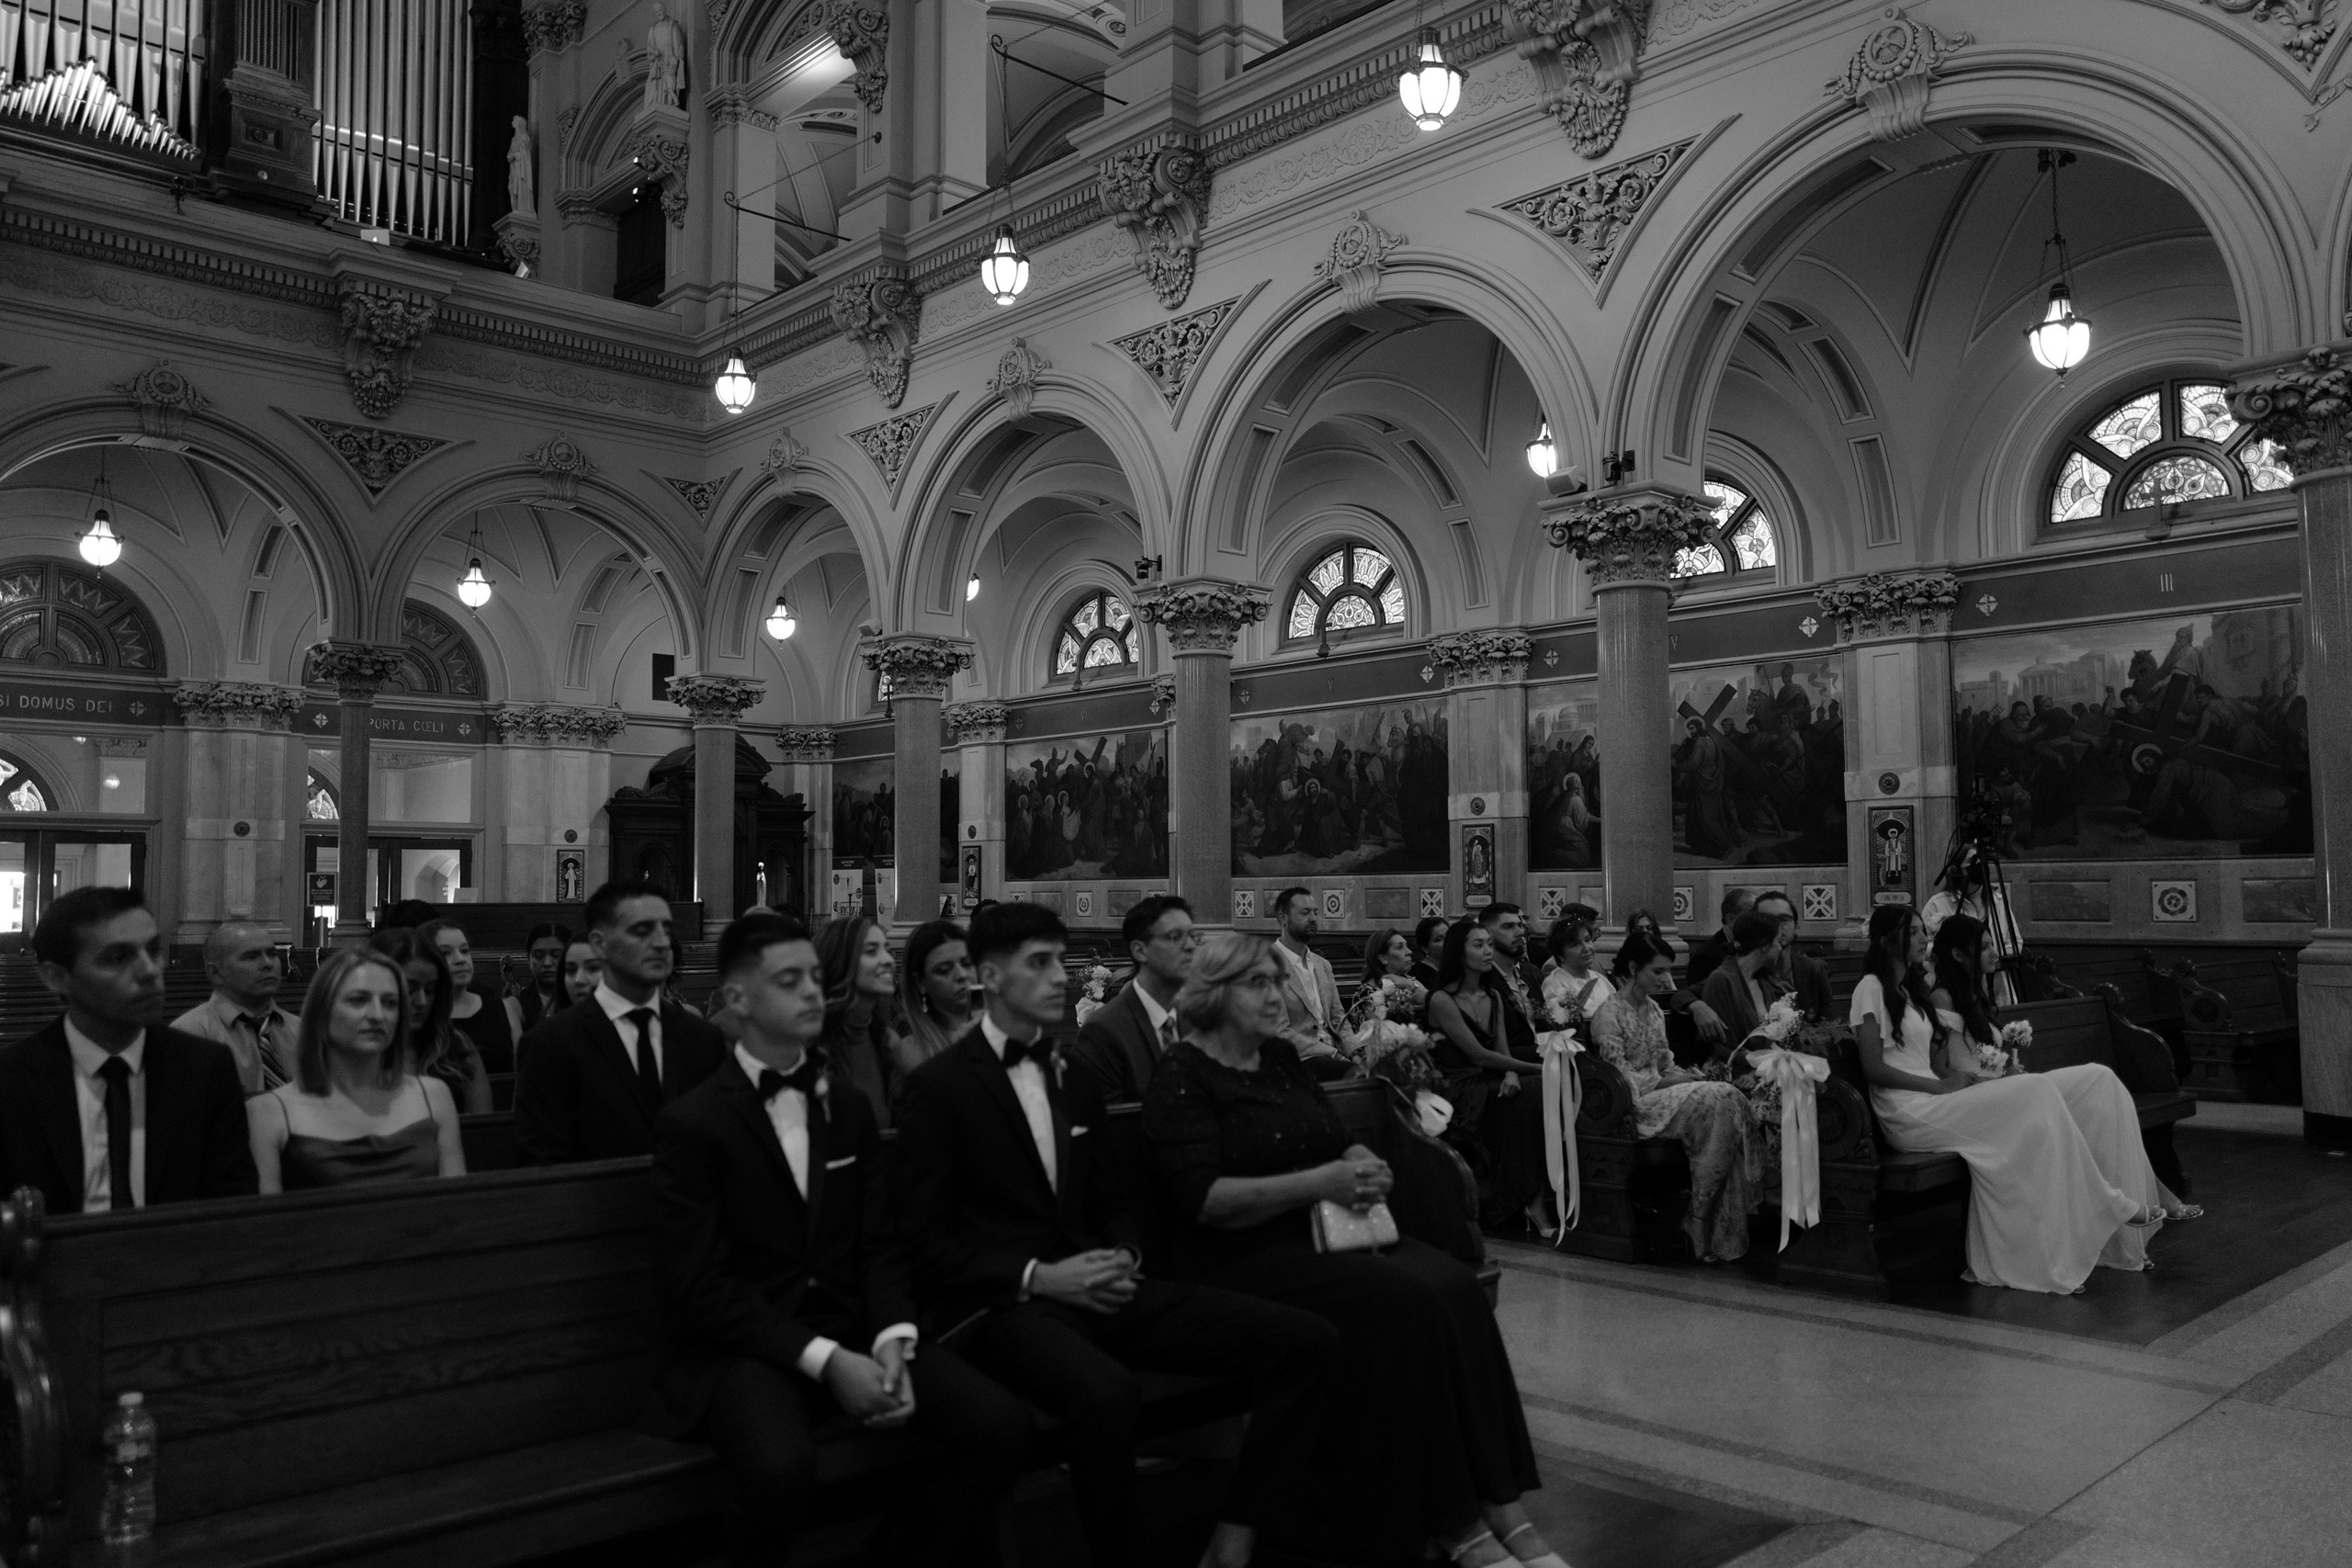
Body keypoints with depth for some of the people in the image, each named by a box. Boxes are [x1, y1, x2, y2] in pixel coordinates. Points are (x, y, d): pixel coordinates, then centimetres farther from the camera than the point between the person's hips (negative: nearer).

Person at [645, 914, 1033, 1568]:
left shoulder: (850, 1108, 12)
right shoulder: (691, 1122, -5)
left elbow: (878, 1244, 9)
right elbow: (701, 1286, -11)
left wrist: (891, 1339, -12)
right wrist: (824, 1361, -20)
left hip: (854, 1329, 5)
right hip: (748, 1344, -5)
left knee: (999, 1427, -18)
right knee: (780, 1465, -37)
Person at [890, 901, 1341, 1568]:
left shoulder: (1073, 1076, 16)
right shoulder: (937, 1086, -4)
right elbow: (924, 1243, -7)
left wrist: (1124, 1258, -1)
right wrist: (1038, 1277, -17)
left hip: (1092, 1286, 7)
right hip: (999, 1303, -6)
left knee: (1305, 1339, -10)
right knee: (1105, 1391, -41)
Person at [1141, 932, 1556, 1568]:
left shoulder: (1281, 1057, 15)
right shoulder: (1183, 1078, -6)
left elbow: (1342, 1142, 18)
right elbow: (1202, 1200, -17)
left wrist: (1366, 1168, -6)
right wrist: (1318, 1183, -22)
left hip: (1328, 1232, 7)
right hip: (1247, 1256, -7)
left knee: (1455, 1288, -20)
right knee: (1407, 1303, -28)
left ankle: (1499, 1503, -17)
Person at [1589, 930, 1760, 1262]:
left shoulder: (1653, 1009, 18)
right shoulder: (1610, 1014, -8)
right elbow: (1617, 1077, -13)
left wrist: (1686, 1076, -2)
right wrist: (1664, 1081, -14)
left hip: (1659, 1091, 8)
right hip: (1633, 1105, -8)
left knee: (1726, 1100, -20)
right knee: (1715, 1102, -26)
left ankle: (1703, 1221, -20)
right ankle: (1699, 1221, -20)